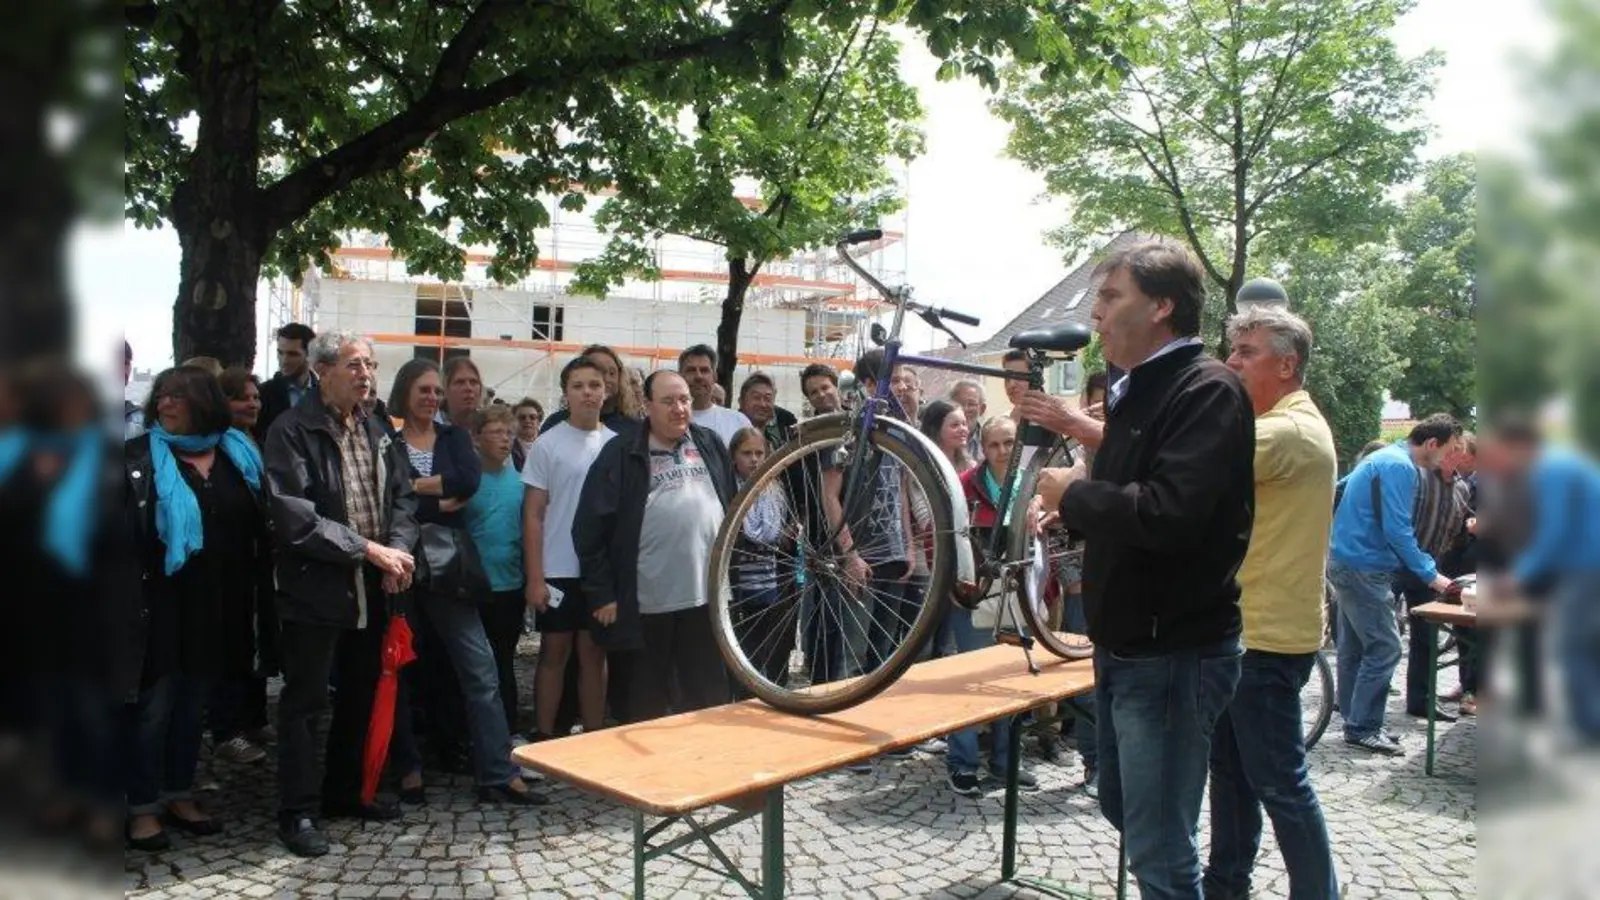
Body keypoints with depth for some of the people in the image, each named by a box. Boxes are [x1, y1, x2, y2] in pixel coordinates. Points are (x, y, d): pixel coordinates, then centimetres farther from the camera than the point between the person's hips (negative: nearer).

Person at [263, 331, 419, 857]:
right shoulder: (291, 432, -11)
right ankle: (298, 813, 15)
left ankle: (344, 793, 33)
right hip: (315, 591, -7)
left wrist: (398, 548, -10)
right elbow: (295, 517, -19)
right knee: (304, 703, 3)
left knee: (360, 696, 17)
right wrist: (369, 549, -20)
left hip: (372, 590, 7)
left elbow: (403, 497, 10)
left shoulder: (378, 433, 11)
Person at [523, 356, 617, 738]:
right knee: (554, 654, 7)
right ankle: (545, 738, 18)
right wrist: (535, 577, -8)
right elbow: (533, 516, -4)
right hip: (559, 571, -2)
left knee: (594, 654, 11)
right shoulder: (548, 445, -4)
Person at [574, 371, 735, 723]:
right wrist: (601, 593, -7)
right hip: (646, 602, -3)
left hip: (707, 594, 4)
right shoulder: (622, 455, -3)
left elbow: (732, 506, 19)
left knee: (710, 697, 11)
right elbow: (591, 528, -5)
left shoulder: (710, 444, 10)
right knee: (645, 701, 8)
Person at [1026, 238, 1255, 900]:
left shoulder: (1207, 391, -18)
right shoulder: (1137, 389, 13)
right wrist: (1072, 512, -1)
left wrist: (1074, 493, -17)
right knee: (1123, 809, 23)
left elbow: (1168, 515, -31)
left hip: (1174, 654, -9)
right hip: (1123, 646, 10)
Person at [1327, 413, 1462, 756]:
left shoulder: (1387, 458, 15)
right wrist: (1431, 575, -14)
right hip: (1363, 569, -11)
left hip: (1349, 563, 11)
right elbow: (1398, 531, -21)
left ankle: (1356, 722, 20)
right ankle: (1362, 728, -1)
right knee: (1384, 648, -7)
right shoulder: (1400, 467, -16)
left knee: (1355, 647, 13)